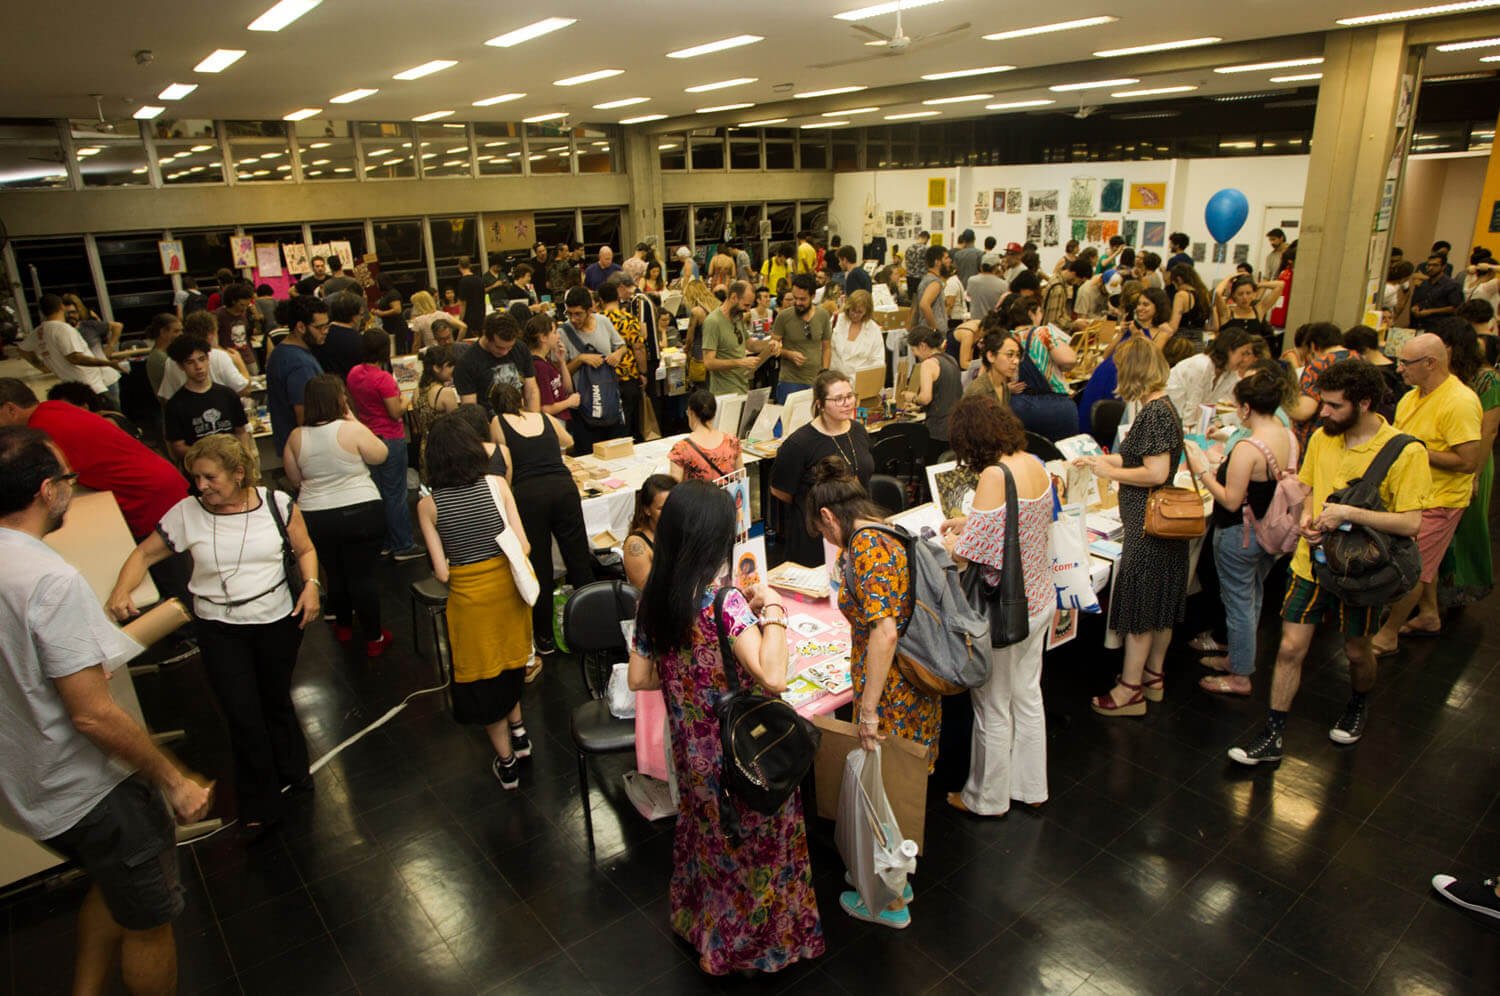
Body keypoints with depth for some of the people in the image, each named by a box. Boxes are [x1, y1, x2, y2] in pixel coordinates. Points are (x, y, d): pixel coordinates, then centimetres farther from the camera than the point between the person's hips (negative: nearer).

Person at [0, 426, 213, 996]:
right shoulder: (51, 579, -28)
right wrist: (175, 783, -17)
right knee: (149, 921, 12)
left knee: (115, 887, 30)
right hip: (87, 793, -9)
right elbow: (94, 717, -27)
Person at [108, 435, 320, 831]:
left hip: (277, 620, 0)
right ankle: (260, 806, 19)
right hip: (219, 628, 0)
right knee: (243, 716, -1)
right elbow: (144, 553, 3)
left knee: (276, 701, 18)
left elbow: (305, 550, 4)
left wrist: (311, 584, -13)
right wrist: (121, 590, -14)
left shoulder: (276, 503, -7)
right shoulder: (186, 513, -6)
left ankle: (293, 772, 44)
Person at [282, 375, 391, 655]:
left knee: (335, 574, 21)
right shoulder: (352, 429, -15)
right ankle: (373, 638, 14)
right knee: (363, 576, 5)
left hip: (315, 518, 4)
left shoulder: (296, 437, -2)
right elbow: (381, 455, -1)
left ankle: (343, 626, 41)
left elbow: (295, 480, 7)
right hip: (361, 513, -4)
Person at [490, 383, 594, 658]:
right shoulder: (545, 418, 20)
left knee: (539, 566, 7)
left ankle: (545, 636, 18)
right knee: (579, 560, 9)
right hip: (563, 487, 2)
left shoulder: (498, 423, 12)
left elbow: (504, 469, 15)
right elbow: (567, 442, 40)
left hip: (528, 493, -2)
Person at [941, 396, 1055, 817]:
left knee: (993, 707, 10)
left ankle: (987, 798, 29)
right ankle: (1030, 787, 39)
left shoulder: (995, 477, -26)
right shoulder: (1035, 465, -1)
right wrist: (970, 522, 16)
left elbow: (972, 553, -25)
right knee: (1027, 695, 22)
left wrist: (949, 543, -3)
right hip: (1039, 600, 8)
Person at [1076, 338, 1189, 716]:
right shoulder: (1164, 406, 9)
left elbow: (1156, 472, -26)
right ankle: (1153, 676, 33)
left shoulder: (1154, 412, -21)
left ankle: (1131, 690, 10)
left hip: (1148, 527, -10)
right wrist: (1100, 459, 20)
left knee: (1138, 604, 0)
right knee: (1160, 603, 18)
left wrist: (1110, 472, -15)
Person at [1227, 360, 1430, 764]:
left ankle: (1358, 706, 49)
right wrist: (1306, 518, -7)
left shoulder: (1405, 453, -16)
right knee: (1290, 648, 2)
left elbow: (1410, 523, -20)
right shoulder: (1321, 438, -1)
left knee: (1356, 650, 17)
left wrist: (1349, 512, -28)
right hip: (1312, 561, 3)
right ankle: (1271, 736, 12)